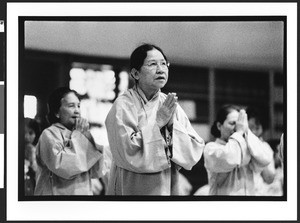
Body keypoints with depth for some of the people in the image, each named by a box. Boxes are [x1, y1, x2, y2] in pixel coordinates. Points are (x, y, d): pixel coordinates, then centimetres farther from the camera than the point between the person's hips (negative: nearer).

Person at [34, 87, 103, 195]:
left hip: (84, 191, 6)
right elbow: (63, 166, -23)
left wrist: (87, 136, -3)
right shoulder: (49, 135, -6)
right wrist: (78, 135, -12)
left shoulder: (76, 134, 13)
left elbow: (96, 172, 4)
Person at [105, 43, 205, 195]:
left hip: (168, 188, 4)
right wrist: (157, 122, -21)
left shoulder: (171, 105, 2)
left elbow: (195, 154, -4)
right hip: (132, 189, -4)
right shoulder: (123, 105, -11)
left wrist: (172, 124, -17)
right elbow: (126, 153, -23)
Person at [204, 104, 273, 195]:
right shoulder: (211, 147, 2)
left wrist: (247, 132, -2)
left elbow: (265, 160, -4)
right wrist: (239, 133, -7)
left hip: (249, 192, 4)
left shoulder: (246, 147, 14)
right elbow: (229, 160, -18)